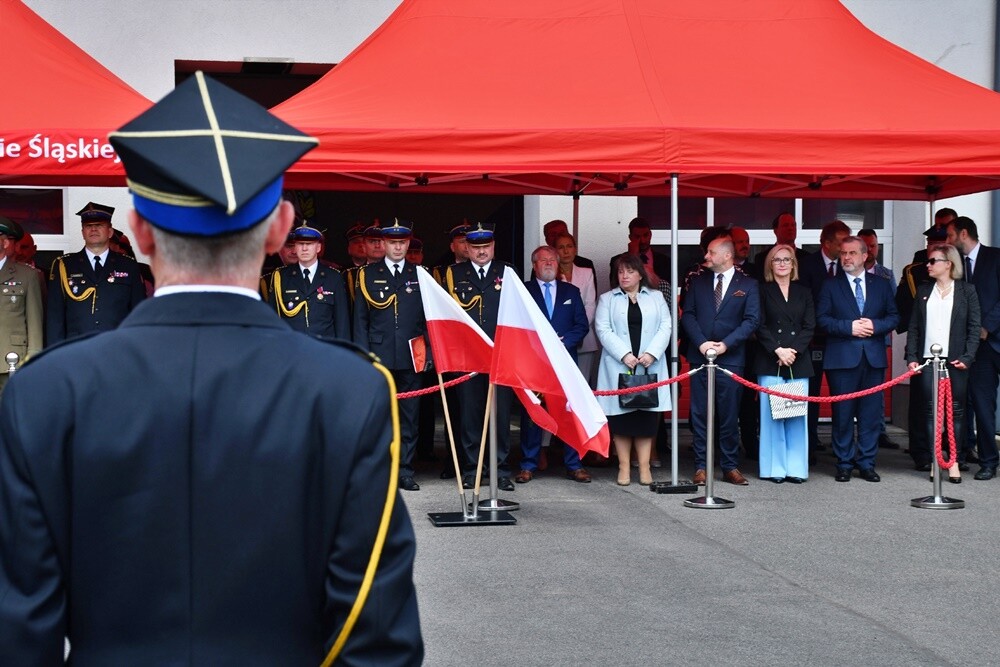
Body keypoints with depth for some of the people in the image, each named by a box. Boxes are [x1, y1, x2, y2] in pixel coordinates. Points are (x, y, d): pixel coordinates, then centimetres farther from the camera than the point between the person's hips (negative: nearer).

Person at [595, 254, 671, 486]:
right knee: (621, 417, -1)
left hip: (649, 366, 1)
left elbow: (665, 326, 3)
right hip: (619, 366, -1)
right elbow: (603, 330, -2)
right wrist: (624, 354, -14)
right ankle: (624, 467, 6)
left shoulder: (656, 297, 12)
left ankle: (644, 467, 6)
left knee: (647, 416, 0)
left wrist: (652, 353, -11)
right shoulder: (607, 299, 9)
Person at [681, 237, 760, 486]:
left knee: (729, 415, 2)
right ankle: (700, 467, 8)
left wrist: (725, 344, -13)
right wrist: (701, 343, -10)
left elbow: (752, 320, -4)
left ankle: (731, 467, 10)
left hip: (730, 359, -2)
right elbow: (688, 315, 5)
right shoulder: (698, 281, 10)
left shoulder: (747, 285, 3)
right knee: (700, 415, 3)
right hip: (700, 357, 2)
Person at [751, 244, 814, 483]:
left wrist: (793, 350, -8)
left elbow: (809, 327, 7)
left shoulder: (804, 292, 14)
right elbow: (760, 326, -1)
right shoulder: (763, 291, 6)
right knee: (771, 413, -3)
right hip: (770, 362, -2)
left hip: (798, 361, 2)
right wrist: (777, 350, -13)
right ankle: (775, 468, 2)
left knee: (797, 414, -1)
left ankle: (795, 468, 5)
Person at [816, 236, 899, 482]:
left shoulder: (881, 284, 12)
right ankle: (844, 464, 9)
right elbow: (822, 319, -2)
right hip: (842, 358, -2)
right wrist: (849, 327, -14)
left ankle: (866, 464, 12)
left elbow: (893, 316, 10)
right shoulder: (830, 285, 6)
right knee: (842, 414, 1)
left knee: (871, 413, 4)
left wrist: (875, 325, -9)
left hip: (874, 357, 2)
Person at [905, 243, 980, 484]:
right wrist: (911, 357, 0)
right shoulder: (923, 291, 11)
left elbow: (975, 327, 0)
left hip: (956, 360, -2)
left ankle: (953, 462, 8)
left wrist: (967, 357, -10)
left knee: (956, 410, 2)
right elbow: (914, 327, 10)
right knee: (931, 410, 2)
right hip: (928, 359, 2)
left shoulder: (966, 290, 2)